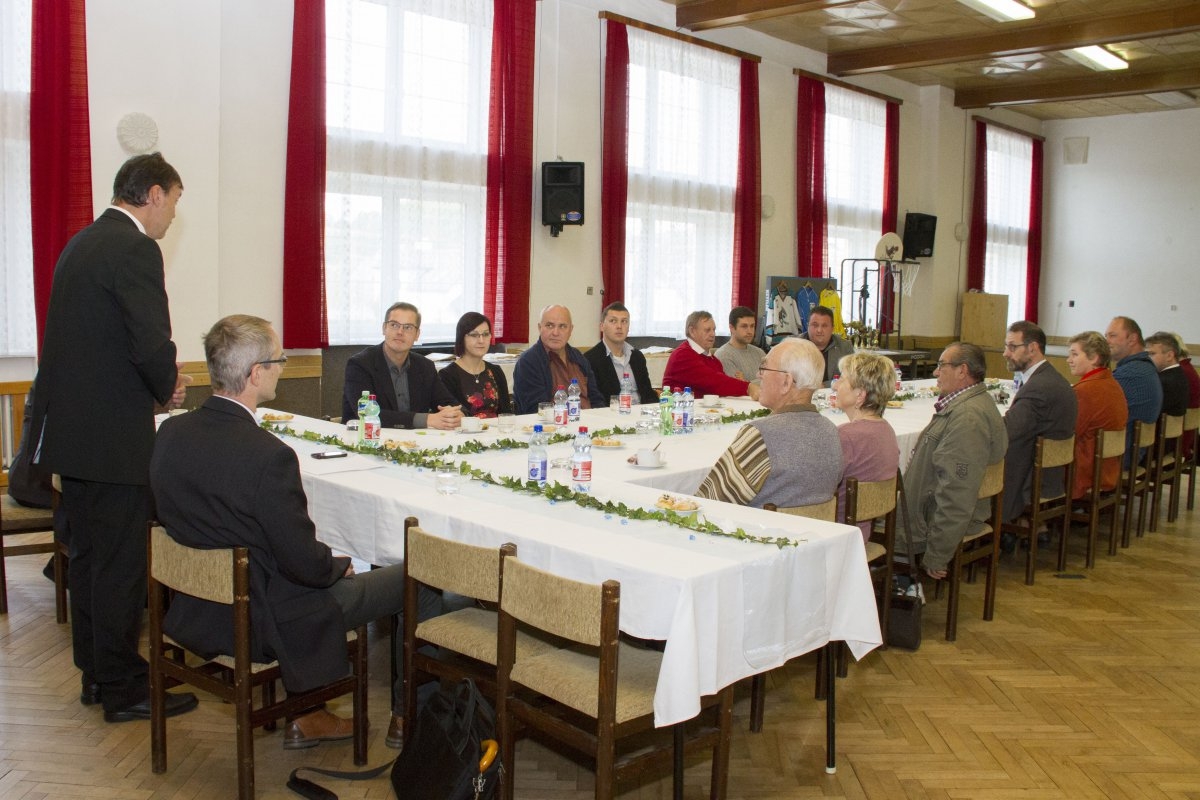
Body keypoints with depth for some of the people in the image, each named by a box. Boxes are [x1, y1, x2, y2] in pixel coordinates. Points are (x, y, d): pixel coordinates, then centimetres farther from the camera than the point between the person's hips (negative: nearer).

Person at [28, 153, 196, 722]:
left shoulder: (82, 243, 15)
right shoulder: (135, 249, -16)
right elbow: (152, 346, -24)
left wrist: (160, 380, 11)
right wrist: (169, 389, -4)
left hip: (71, 430, 10)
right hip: (112, 436, -10)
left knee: (88, 556, 17)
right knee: (120, 564, 1)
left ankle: (95, 674, 30)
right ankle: (123, 689, 13)